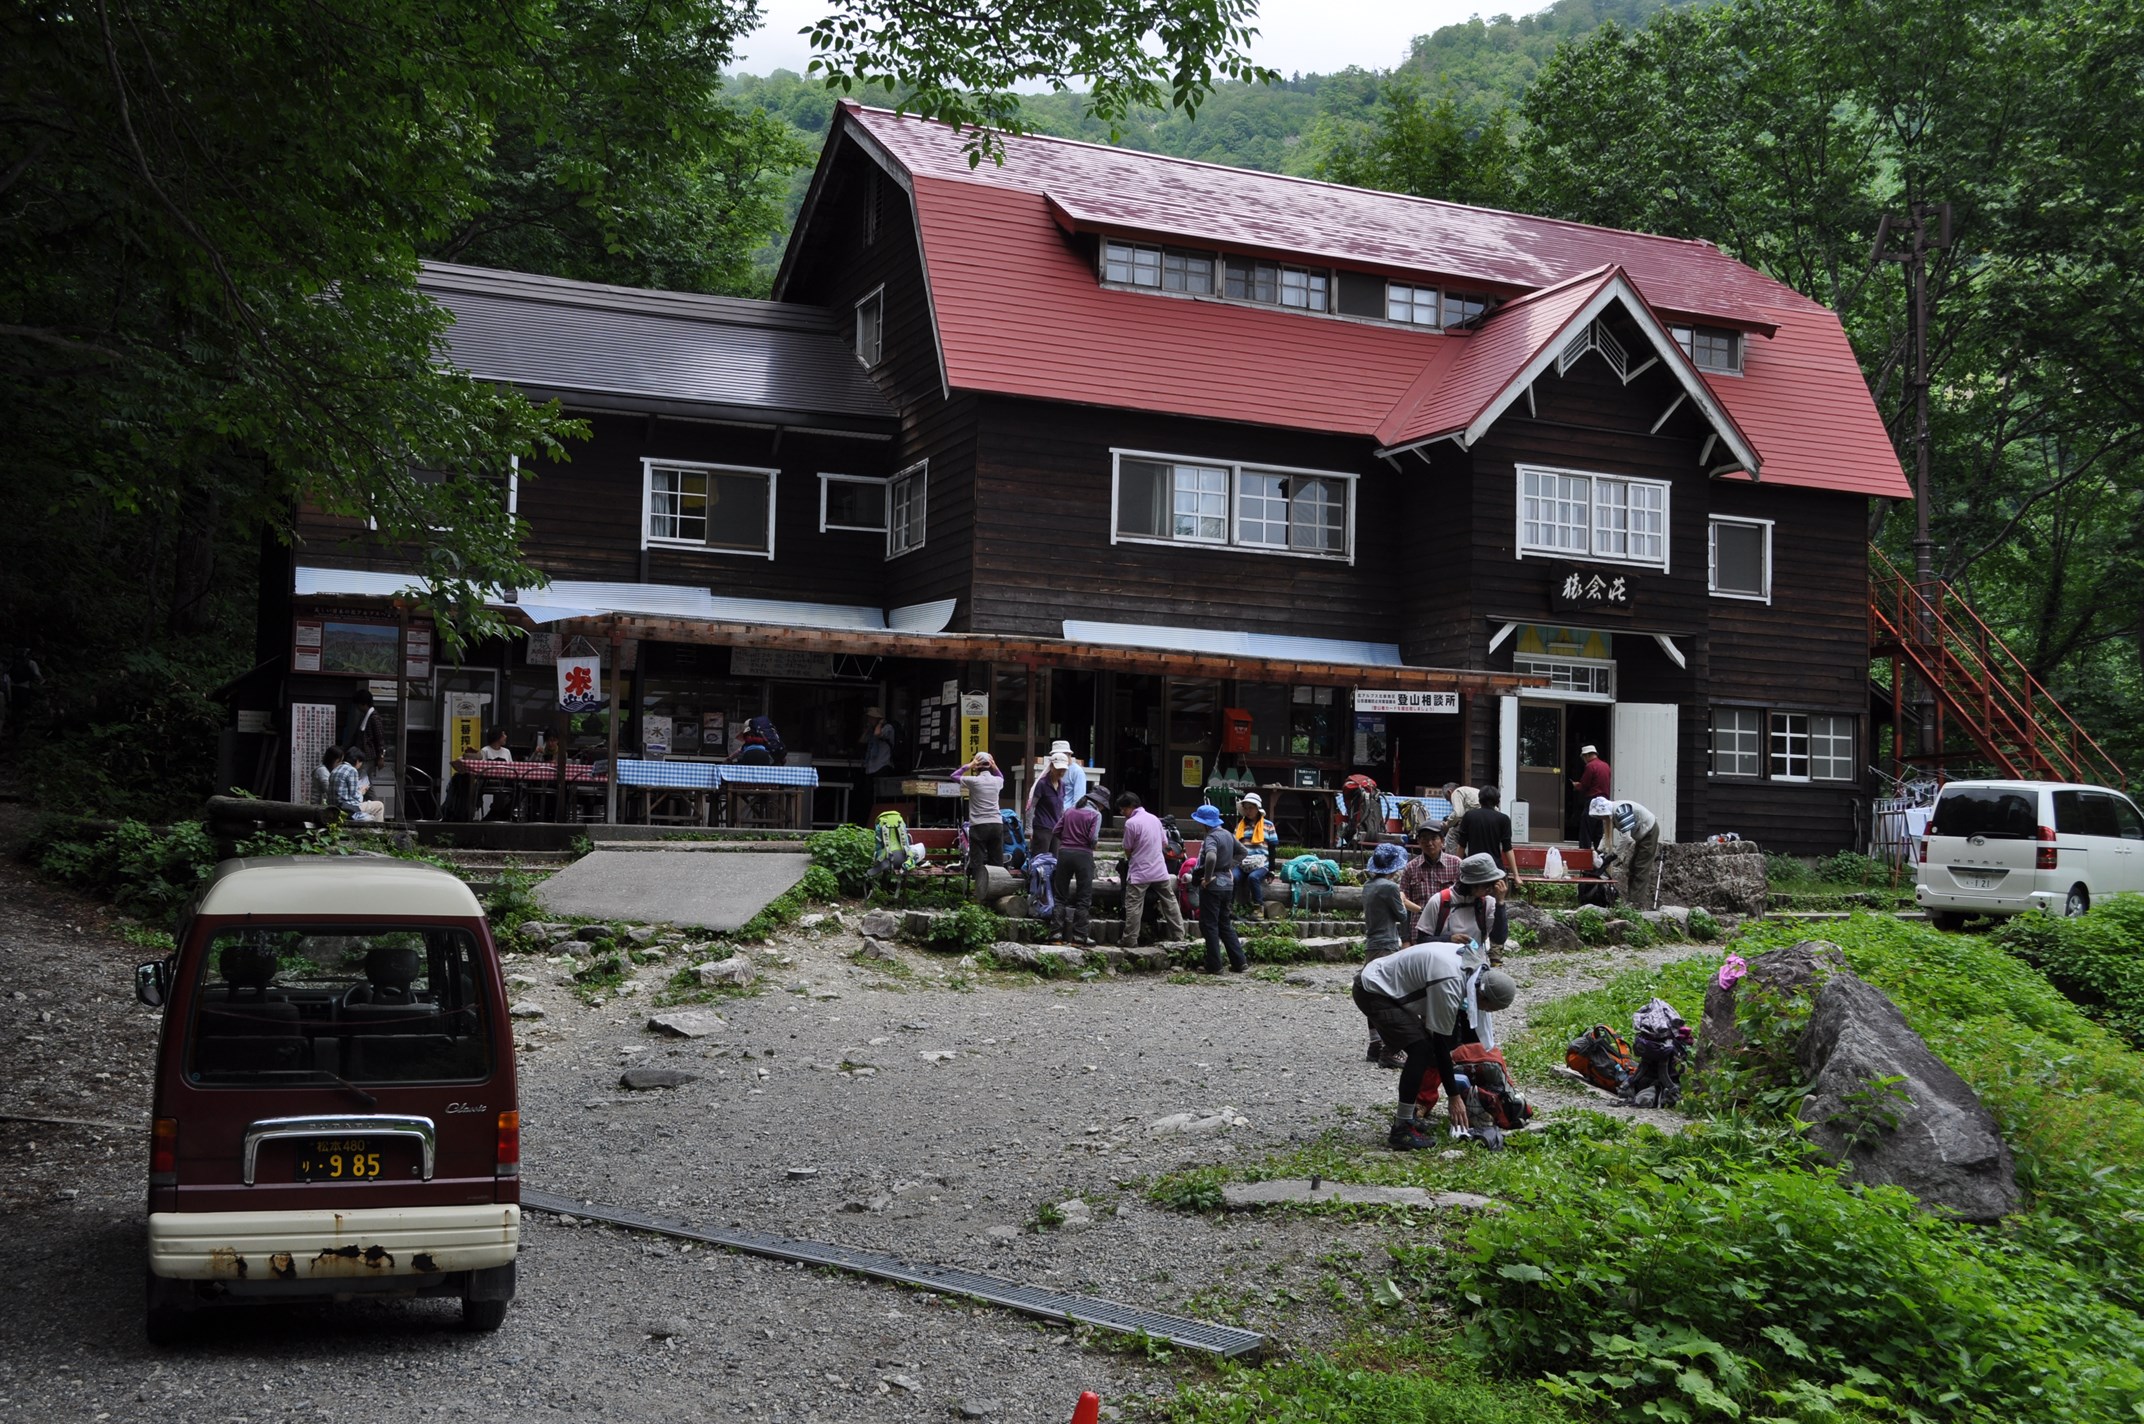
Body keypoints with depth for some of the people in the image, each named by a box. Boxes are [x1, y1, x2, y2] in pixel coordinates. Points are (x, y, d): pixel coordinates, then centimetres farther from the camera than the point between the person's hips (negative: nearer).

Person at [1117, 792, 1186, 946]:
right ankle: (1178, 934, 19)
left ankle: (1130, 940, -5)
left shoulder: (1131, 823, -14)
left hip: (1139, 873, -6)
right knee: (1169, 902, 14)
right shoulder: (1155, 818, 8)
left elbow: (1128, 850, -7)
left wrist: (1130, 858, 13)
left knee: (1133, 907, -3)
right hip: (1160, 871, 7)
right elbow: (1165, 844, 14)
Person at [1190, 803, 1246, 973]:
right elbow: (1241, 851, 24)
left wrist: (1207, 878, -24)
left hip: (1212, 885, -8)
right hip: (1227, 884, 8)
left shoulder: (1212, 838, -18)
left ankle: (1214, 966, 2)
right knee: (1225, 924, 16)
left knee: (1209, 925, 0)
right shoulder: (1227, 835, 10)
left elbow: (1211, 857, -36)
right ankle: (1238, 962, 15)